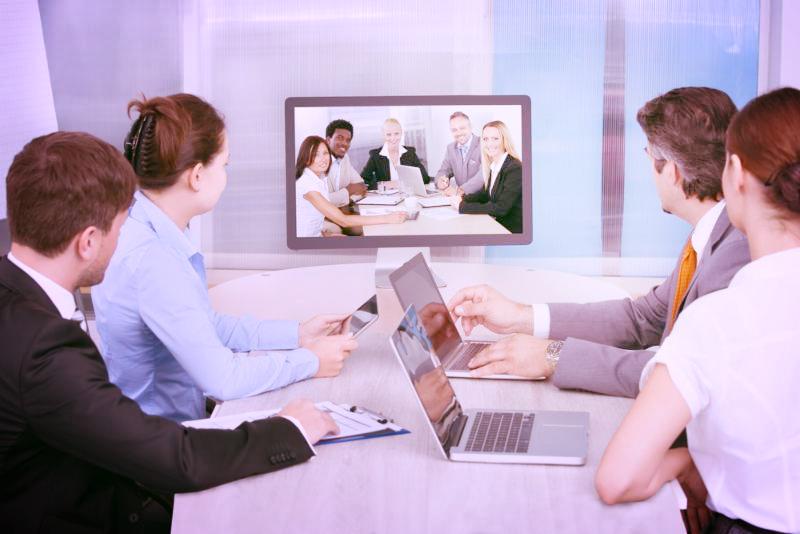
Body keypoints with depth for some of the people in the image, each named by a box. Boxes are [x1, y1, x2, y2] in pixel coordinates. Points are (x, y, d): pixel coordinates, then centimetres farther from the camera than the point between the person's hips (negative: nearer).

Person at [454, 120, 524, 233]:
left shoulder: (515, 169, -20)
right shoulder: (494, 165, 6)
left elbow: (501, 208, -25)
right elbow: (485, 194, 16)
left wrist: (462, 206, -21)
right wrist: (462, 198, -4)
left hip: (513, 230, -7)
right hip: (499, 225, 7)